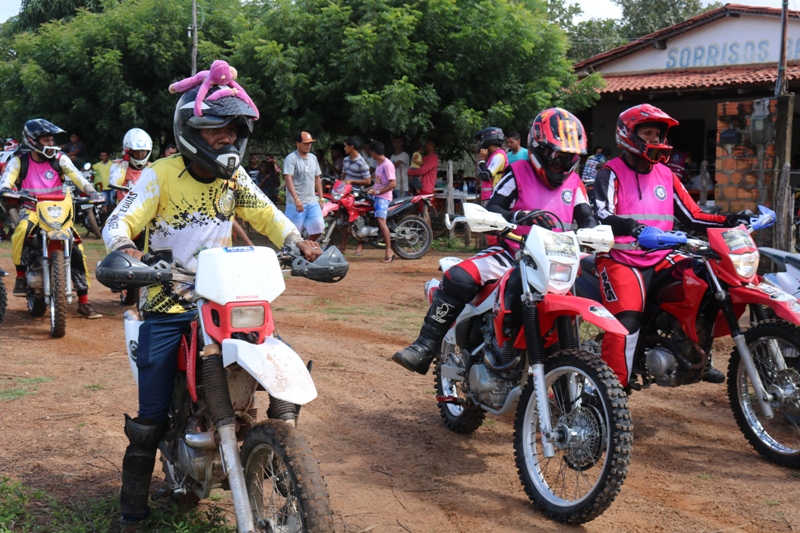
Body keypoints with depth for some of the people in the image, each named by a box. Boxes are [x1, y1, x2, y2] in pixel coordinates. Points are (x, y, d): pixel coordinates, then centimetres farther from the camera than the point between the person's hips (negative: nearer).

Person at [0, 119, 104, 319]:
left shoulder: (59, 159, 1)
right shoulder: (19, 161, 0)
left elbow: (77, 176, -11)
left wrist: (92, 192, -30)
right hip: (31, 209, -2)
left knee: (76, 248, -11)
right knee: (21, 231, -37)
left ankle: (83, 302, -4)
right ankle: (21, 276, -17)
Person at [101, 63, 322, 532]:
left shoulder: (235, 177, 6)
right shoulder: (162, 175, -8)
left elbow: (265, 213, 3)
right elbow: (120, 221, -14)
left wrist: (297, 241, -17)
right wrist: (125, 248, -37)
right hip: (167, 307, -4)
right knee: (151, 417, -4)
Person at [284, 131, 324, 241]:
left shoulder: (313, 158, 15)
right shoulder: (291, 158, -8)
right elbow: (288, 179, -18)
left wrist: (321, 198, 16)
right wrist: (296, 199, -27)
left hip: (312, 201, 6)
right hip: (295, 203, -6)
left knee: (318, 227, -1)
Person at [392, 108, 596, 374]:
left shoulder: (574, 184, 13)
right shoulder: (518, 173, 0)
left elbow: (587, 218, 8)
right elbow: (491, 210, -9)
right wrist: (521, 216, -29)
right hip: (512, 251, -3)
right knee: (457, 278, -26)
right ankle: (425, 347, -20)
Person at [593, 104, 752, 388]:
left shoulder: (666, 175, 17)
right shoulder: (611, 173, -3)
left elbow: (691, 216, 14)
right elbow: (601, 216, -19)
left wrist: (727, 221, -3)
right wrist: (629, 226, -39)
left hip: (660, 258, 6)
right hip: (620, 259, -6)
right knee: (627, 320, -27)